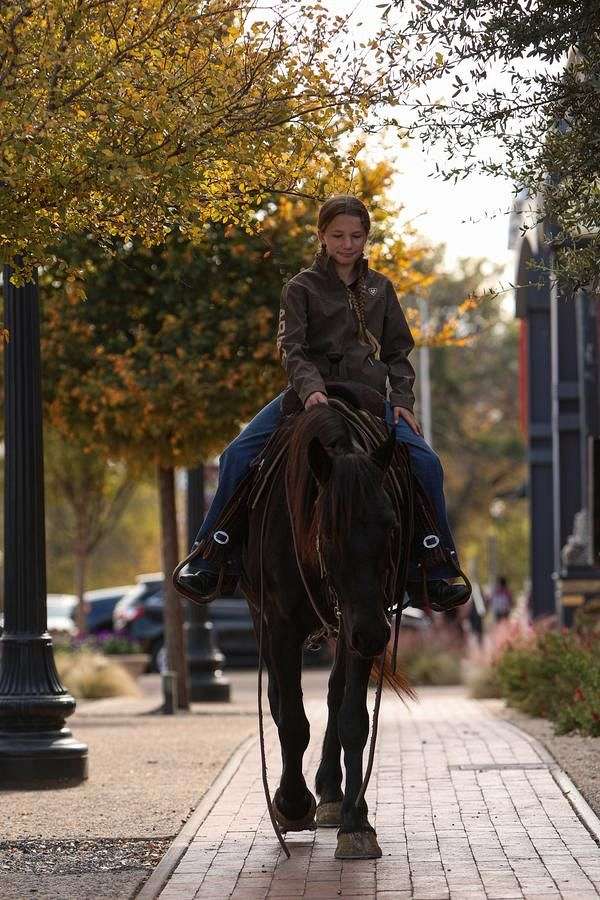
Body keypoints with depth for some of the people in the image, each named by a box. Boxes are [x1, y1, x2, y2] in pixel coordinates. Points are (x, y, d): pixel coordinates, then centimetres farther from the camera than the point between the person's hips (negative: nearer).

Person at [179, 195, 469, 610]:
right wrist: (310, 388, -28)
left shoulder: (380, 288, 13)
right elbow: (291, 348, -9)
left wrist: (403, 400, -1)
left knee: (426, 462, -19)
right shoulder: (302, 287, 3)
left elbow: (399, 353, 15)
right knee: (238, 456, -20)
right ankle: (208, 564, -12)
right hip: (312, 393, -2)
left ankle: (432, 574, -8)